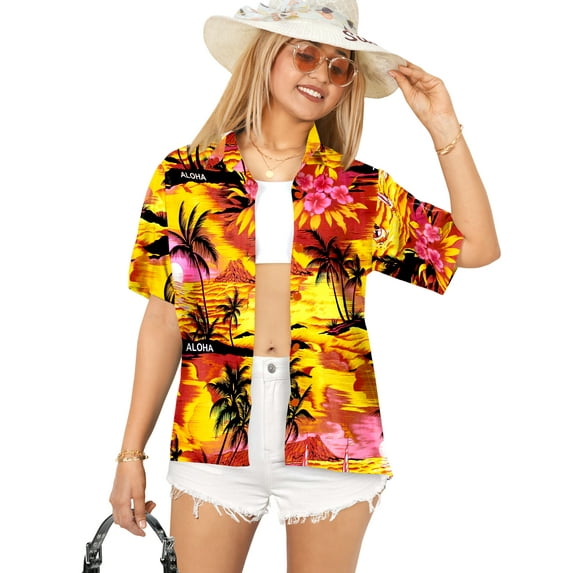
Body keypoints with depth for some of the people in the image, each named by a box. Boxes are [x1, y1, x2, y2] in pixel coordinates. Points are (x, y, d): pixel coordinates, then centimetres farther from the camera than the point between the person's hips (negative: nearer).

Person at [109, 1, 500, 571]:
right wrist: (131, 454, 5)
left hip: (332, 447, 1)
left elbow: (478, 247, -3)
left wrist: (443, 127, -3)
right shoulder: (185, 175, 3)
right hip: (211, 440, 0)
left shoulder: (364, 191, 4)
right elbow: (163, 321, 5)